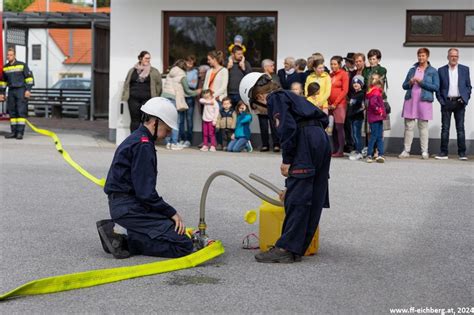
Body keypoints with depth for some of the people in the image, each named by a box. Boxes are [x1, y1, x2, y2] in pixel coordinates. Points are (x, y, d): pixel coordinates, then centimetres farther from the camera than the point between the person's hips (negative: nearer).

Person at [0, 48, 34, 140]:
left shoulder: (22, 65, -2)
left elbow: (29, 78, -4)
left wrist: (28, 90, -11)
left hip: (21, 90, -5)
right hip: (11, 91, 5)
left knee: (21, 111, -9)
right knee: (12, 112, 4)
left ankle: (20, 132, -10)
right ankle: (14, 132, 9)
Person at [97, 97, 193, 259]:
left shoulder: (135, 139, 18)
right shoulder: (143, 145, -14)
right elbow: (146, 192, -19)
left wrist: (168, 213, 14)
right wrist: (172, 213, -9)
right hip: (130, 208, -11)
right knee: (183, 246, -14)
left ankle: (120, 233, 3)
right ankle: (125, 236, -13)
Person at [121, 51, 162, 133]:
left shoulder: (154, 71, 5)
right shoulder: (132, 71, 12)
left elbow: (158, 85, 5)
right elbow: (126, 84, 13)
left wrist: (155, 97, 1)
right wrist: (124, 97, 6)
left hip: (147, 99, -2)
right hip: (134, 99, 2)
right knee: (135, 120, 2)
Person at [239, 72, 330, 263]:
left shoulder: (275, 98, 2)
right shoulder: (289, 96, 29)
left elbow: (288, 128, -15)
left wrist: (286, 160, -9)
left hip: (306, 143, -9)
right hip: (322, 140, 9)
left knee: (296, 199, -7)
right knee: (314, 200, 8)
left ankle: (286, 249, -6)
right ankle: (298, 248, 14)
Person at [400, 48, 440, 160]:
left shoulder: (432, 71, 5)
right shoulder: (412, 70, 15)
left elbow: (436, 87, -4)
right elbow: (404, 85, 16)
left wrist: (421, 82, -11)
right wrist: (410, 82, -6)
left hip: (424, 101, -3)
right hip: (410, 100, 3)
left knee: (423, 126, -1)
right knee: (409, 126, 0)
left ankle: (424, 151, 4)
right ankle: (406, 150, 4)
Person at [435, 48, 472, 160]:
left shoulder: (465, 69, 9)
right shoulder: (441, 70, 7)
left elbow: (468, 86, 9)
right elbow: (438, 88, 6)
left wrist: (465, 98, -3)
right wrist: (441, 101, -4)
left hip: (459, 102, 0)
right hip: (446, 103, 0)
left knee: (460, 128, 1)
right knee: (445, 128, 1)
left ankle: (462, 153, 3)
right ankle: (443, 153, 4)